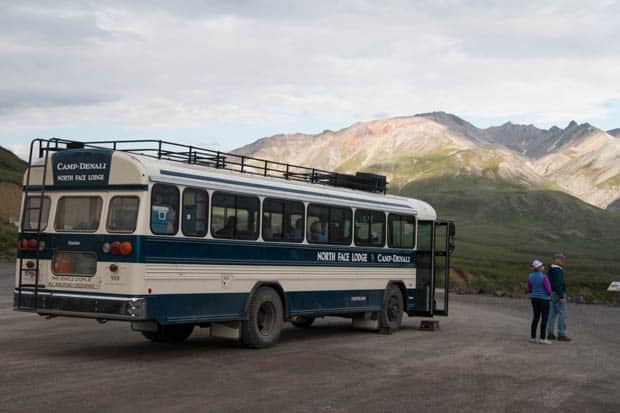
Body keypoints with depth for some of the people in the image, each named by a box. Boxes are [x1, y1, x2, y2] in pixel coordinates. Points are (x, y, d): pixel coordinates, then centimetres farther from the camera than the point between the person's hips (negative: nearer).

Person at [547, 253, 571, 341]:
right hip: (558, 294, -10)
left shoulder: (551, 270, 12)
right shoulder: (557, 270, -18)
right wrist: (561, 297, -23)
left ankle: (550, 333, 12)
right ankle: (561, 335, -4)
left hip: (553, 294, 10)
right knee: (562, 314, -5)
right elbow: (558, 284, -24)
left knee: (552, 314, 10)